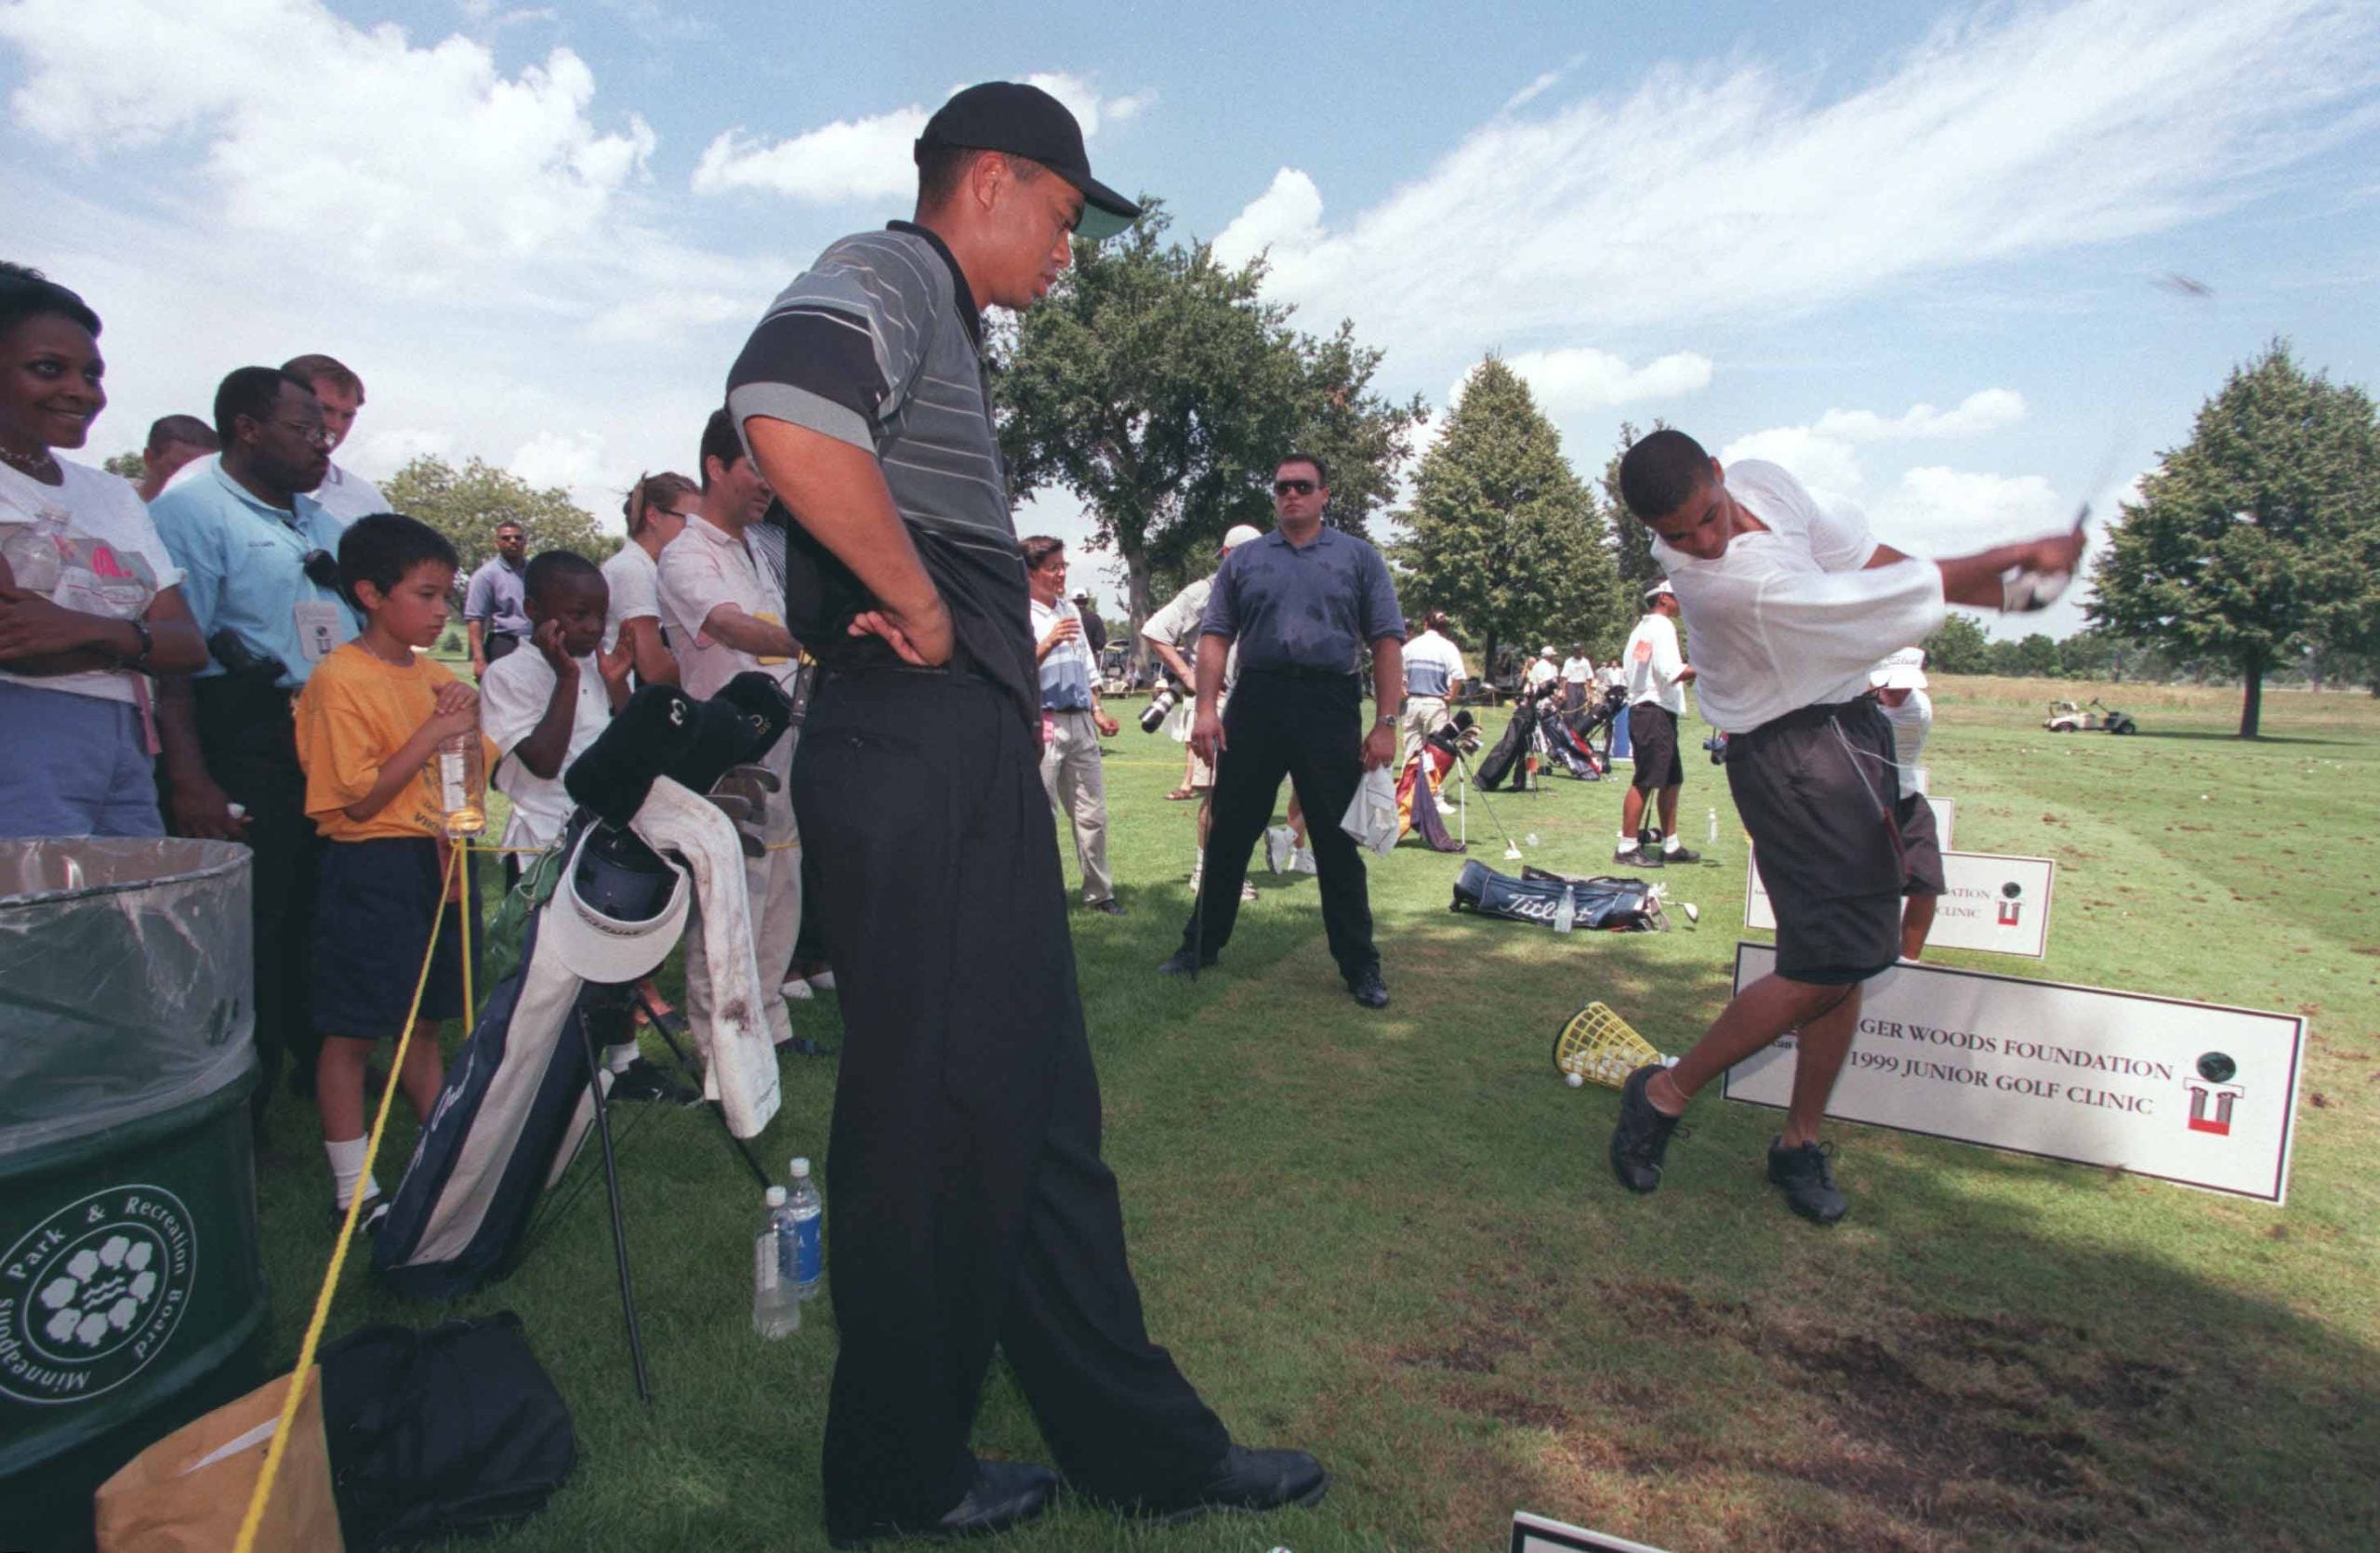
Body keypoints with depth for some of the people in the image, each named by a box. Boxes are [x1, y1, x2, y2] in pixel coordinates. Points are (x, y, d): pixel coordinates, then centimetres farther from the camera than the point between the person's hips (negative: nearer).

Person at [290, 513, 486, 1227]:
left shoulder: (439, 678, 10)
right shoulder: (338, 679, -11)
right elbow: (361, 799, -16)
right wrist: (433, 733, -18)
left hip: (438, 861, 7)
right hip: (371, 868, -7)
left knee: (425, 1020, 17)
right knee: (353, 1030, 2)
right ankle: (353, 1188, 13)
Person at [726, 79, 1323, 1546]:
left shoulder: (947, 327, 27)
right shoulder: (889, 273, -5)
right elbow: (786, 407, -29)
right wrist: (919, 608, -19)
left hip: (975, 765, 10)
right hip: (919, 759, -10)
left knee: (1041, 1109, 13)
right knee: (934, 1121, 1)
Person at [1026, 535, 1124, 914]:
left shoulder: (1071, 610, 19)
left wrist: (1098, 711, 16)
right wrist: (1047, 644, -23)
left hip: (1080, 722, 7)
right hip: (1043, 723, -7)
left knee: (1092, 812, 11)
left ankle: (1098, 890, 21)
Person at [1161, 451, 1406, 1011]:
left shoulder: (1359, 557, 8)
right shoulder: (1244, 560, 13)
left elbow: (1387, 642, 3)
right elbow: (1216, 636, 8)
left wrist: (1386, 723, -6)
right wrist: (1207, 708, -5)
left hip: (1330, 707, -1)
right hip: (1254, 704, 2)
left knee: (1337, 844, 4)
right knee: (1228, 834, 8)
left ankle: (1360, 965, 15)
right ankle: (1201, 944, 22)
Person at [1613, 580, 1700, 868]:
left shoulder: (1641, 628, 19)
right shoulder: (1662, 627, -10)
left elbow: (1629, 665, 18)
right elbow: (1671, 673, -20)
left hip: (1640, 708, 11)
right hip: (1655, 712, -11)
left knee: (1672, 780, 14)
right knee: (1644, 782, -10)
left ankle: (1670, 845, 19)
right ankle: (1626, 848, -8)